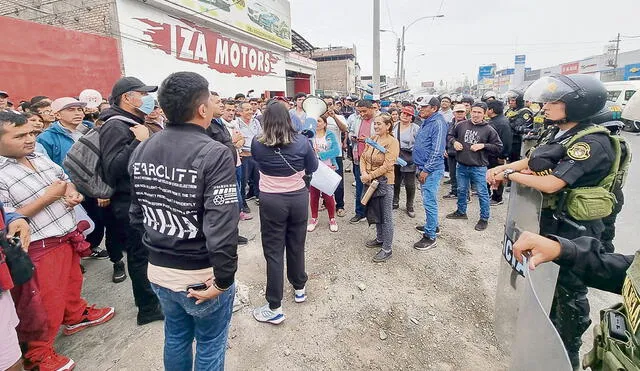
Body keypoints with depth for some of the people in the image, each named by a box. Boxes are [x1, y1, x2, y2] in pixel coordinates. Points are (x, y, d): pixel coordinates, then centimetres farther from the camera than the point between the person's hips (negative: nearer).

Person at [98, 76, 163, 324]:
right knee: (140, 254, 2)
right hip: (130, 203, -10)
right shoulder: (115, 127, -17)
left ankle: (154, 296, 36)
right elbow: (111, 168, -27)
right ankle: (148, 308, 16)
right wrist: (139, 141, -29)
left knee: (146, 250, 19)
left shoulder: (134, 123, 13)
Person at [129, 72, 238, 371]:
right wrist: (223, 280, -17)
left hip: (158, 271, 7)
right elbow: (222, 227, -28)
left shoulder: (141, 150, -1)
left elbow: (136, 213, 8)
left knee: (175, 338, 28)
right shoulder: (214, 154, -23)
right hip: (200, 276, -6)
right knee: (209, 345, 18)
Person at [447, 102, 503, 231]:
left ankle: (484, 218, 19)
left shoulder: (488, 130, -6)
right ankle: (461, 212, 38)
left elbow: (499, 148, -2)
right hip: (462, 166, 4)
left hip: (479, 167, -3)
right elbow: (450, 135, 17)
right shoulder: (461, 125, 1)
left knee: (482, 193, 5)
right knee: (461, 190, 19)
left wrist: (483, 145, -15)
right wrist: (454, 142, -4)